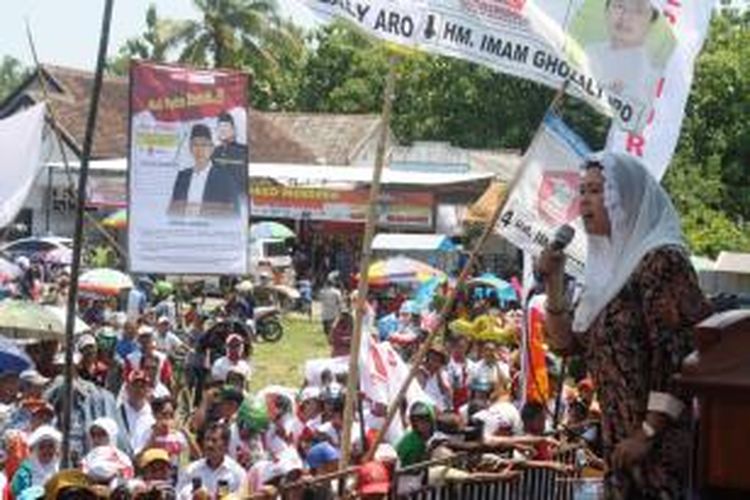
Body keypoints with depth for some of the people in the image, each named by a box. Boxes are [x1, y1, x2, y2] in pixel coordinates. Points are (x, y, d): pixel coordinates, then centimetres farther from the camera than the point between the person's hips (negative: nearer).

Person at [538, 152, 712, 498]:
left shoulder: (661, 262, -14)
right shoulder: (609, 263, 13)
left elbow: (678, 355, -19)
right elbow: (568, 344, 15)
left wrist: (649, 432, -20)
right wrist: (553, 283, 1)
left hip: (661, 442, -8)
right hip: (621, 438, 9)